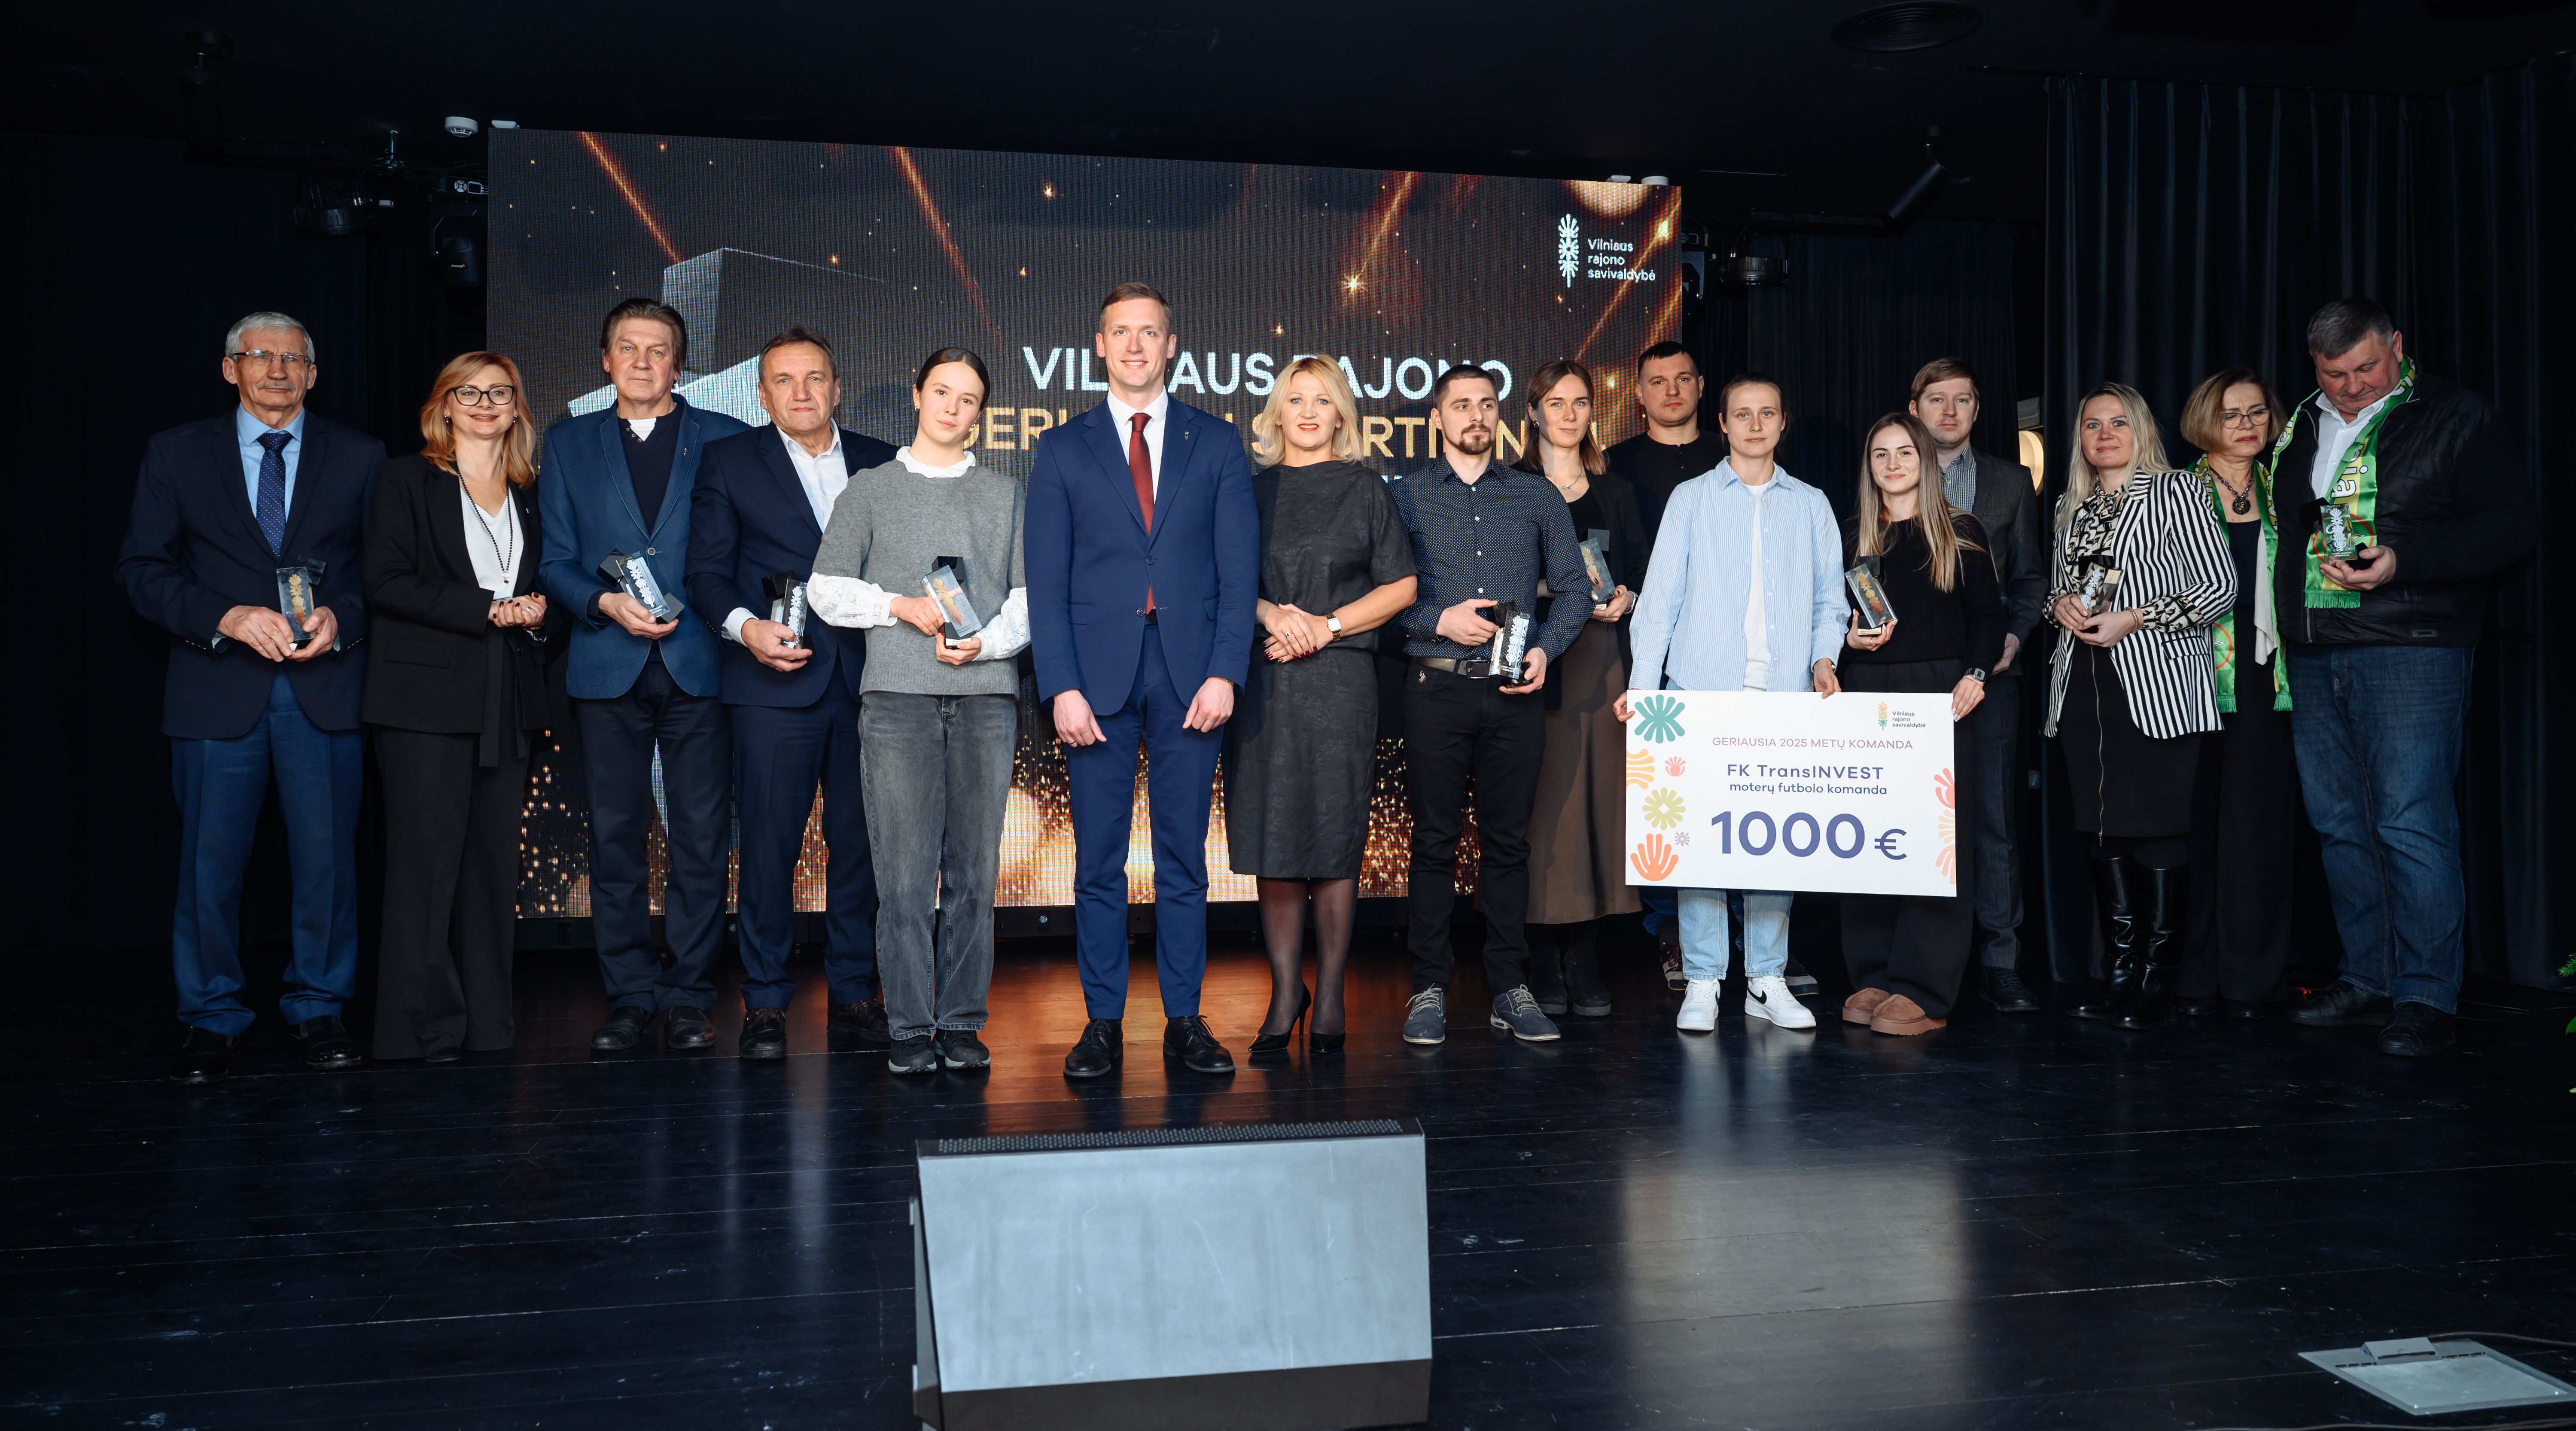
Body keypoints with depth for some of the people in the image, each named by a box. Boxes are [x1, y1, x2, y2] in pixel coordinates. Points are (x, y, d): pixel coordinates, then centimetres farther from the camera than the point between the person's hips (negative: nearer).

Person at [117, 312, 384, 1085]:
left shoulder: (359, 457, 9)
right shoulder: (176, 454, 8)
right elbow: (143, 569, 3)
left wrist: (341, 617, -12)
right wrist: (227, 617, -12)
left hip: (324, 682, 0)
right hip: (218, 685, 0)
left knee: (327, 856, 2)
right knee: (210, 862, 3)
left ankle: (318, 1010, 17)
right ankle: (212, 1020, 16)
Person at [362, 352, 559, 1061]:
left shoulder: (531, 495, 18)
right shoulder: (406, 480, 4)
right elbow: (386, 584, -7)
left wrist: (539, 616, -1)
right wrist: (486, 609, -14)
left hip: (508, 702, 5)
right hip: (426, 697, -4)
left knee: (495, 859, 5)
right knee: (427, 857, -6)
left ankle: (485, 1018, 12)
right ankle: (424, 1023, 1)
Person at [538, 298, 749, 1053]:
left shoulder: (723, 439, 9)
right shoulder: (569, 443, 13)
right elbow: (555, 560, 9)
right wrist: (608, 603, -9)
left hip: (698, 664, -1)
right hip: (607, 668, 1)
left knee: (701, 840, -1)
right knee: (615, 838, 3)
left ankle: (688, 997, 9)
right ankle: (629, 997, 13)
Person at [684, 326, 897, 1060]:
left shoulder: (881, 463, 14)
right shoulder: (728, 462, 8)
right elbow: (707, 570, 3)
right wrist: (745, 626, -14)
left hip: (867, 680, 2)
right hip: (776, 681, -2)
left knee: (861, 842, 4)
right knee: (769, 846, -2)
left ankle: (854, 995, 16)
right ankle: (765, 1005, 8)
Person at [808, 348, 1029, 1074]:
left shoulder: (1005, 493, 17)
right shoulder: (870, 489, 15)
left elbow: (1030, 593, 9)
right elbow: (828, 588, 9)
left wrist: (985, 642, -9)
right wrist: (902, 606, -6)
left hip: (986, 693, 1)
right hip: (897, 692, -1)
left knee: (974, 868, 1)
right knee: (904, 870, -5)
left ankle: (963, 1023, 7)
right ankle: (911, 1027, 2)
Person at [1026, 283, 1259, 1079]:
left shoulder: (1217, 443, 9)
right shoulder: (1063, 452, 8)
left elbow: (1239, 569, 4)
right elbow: (1045, 583, 3)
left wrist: (1224, 674, -7)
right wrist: (1062, 688, -8)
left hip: (1190, 677, 0)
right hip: (1098, 678, 0)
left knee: (1184, 860, 5)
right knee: (1099, 863, 4)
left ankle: (1184, 1022, 13)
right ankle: (1103, 1024, 12)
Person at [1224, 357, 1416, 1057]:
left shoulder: (1364, 489, 8)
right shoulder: (1252, 491, 13)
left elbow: (1400, 586, 4)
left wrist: (1327, 625, -7)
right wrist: (1271, 613, -9)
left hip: (1339, 679, -2)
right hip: (1263, 679, 2)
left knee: (1334, 838, -2)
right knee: (1272, 837, 1)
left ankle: (1329, 999, 6)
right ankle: (1285, 992, 11)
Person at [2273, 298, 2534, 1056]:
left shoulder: (2456, 417, 1)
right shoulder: (2300, 428, 16)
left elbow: (2509, 526, -5)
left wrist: (2403, 561, -18)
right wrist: (2279, 626, 10)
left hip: (2409, 651, -6)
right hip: (2314, 654, 6)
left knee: (2411, 823, -9)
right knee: (2340, 824, 9)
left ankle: (2427, 995, -2)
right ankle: (2366, 979, 20)